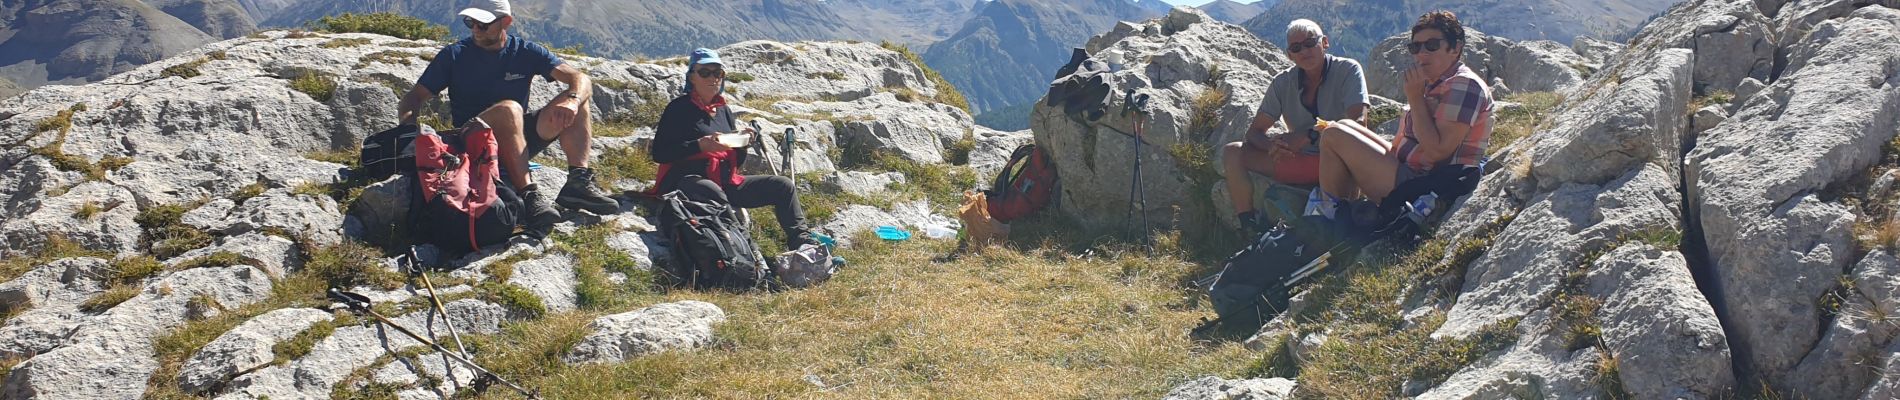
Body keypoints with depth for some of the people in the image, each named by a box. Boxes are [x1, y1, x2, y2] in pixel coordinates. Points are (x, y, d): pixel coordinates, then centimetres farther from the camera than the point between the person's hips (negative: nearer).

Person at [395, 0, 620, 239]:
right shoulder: (454, 55, 1)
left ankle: (578, 182, -31)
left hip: (519, 143, 3)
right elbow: (415, 97, -2)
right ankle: (528, 197, -45)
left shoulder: (526, 53, 4)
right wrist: (408, 131, -25)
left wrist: (572, 100, -31)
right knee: (508, 109, -34)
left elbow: (582, 80, -7)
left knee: (576, 101, -15)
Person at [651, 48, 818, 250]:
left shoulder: (724, 110, 18)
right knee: (714, 193, -41)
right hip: (689, 181, -7)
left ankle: (800, 239, -6)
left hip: (726, 183, 7)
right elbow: (658, 153, -11)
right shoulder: (679, 108, -1)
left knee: (782, 185, -4)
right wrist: (700, 145, -20)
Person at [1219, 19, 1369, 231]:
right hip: (1298, 162, 4)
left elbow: (1359, 123, -21)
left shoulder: (1347, 70, -9)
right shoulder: (1283, 83, 2)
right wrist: (1273, 146, -22)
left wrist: (1309, 135, -28)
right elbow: (1255, 131, 2)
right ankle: (1249, 228, -10)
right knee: (1232, 152, -11)